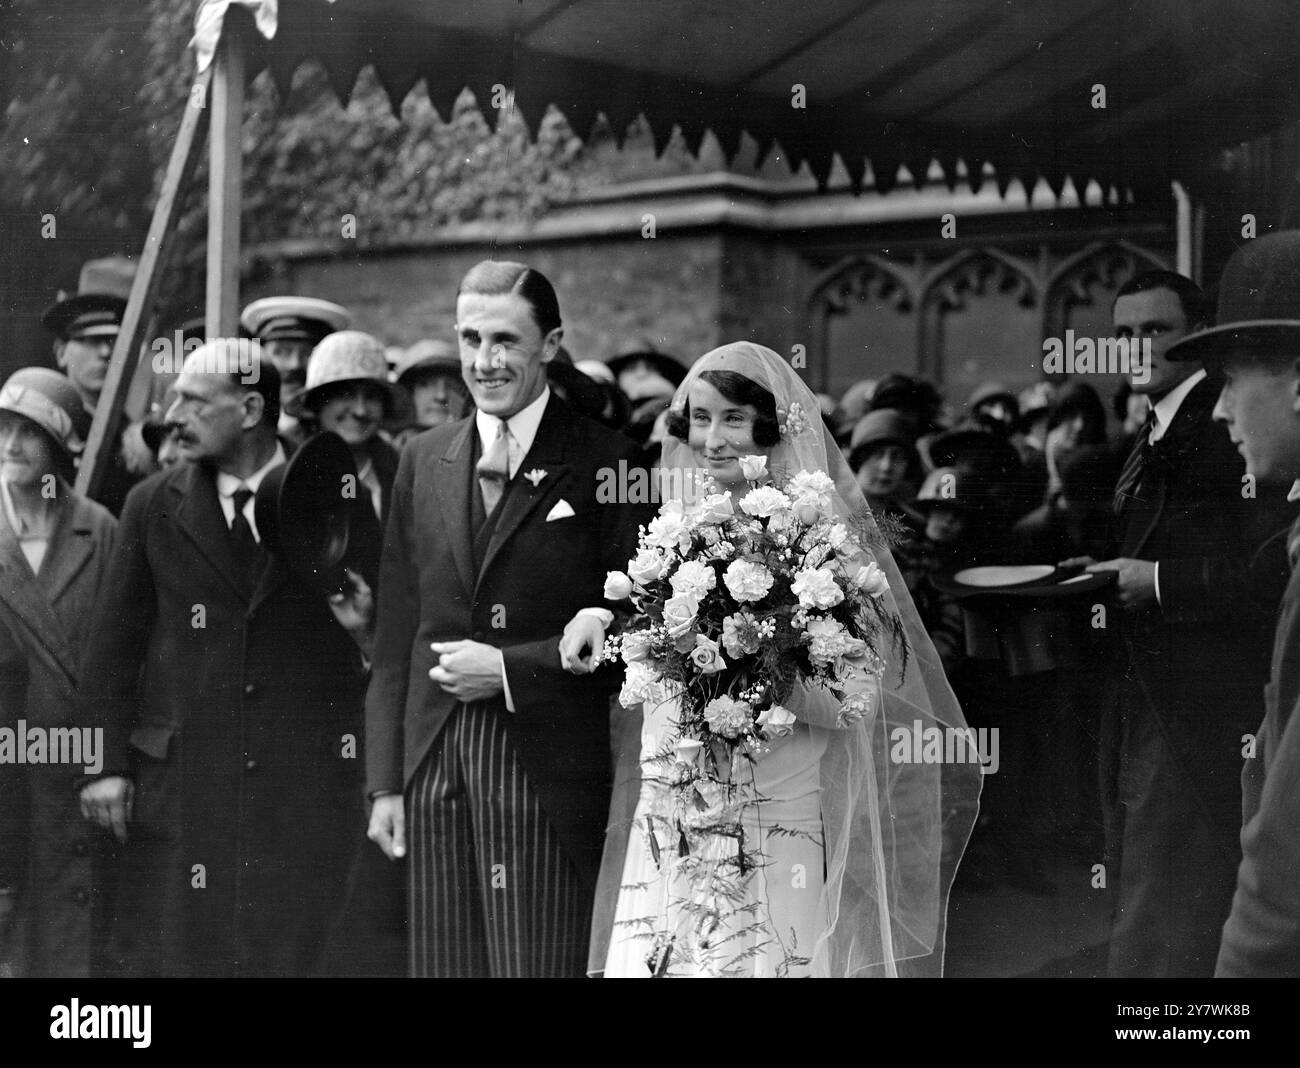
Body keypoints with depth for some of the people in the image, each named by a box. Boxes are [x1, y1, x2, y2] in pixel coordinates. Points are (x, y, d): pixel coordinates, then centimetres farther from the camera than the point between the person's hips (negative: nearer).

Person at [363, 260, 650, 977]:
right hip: (432, 764, 4)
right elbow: (395, 632, 12)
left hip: (545, 775, -4)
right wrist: (384, 781, 9)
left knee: (541, 964, -4)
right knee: (443, 964, 7)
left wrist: (509, 669, -12)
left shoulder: (604, 466, -3)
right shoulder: (423, 461, 12)